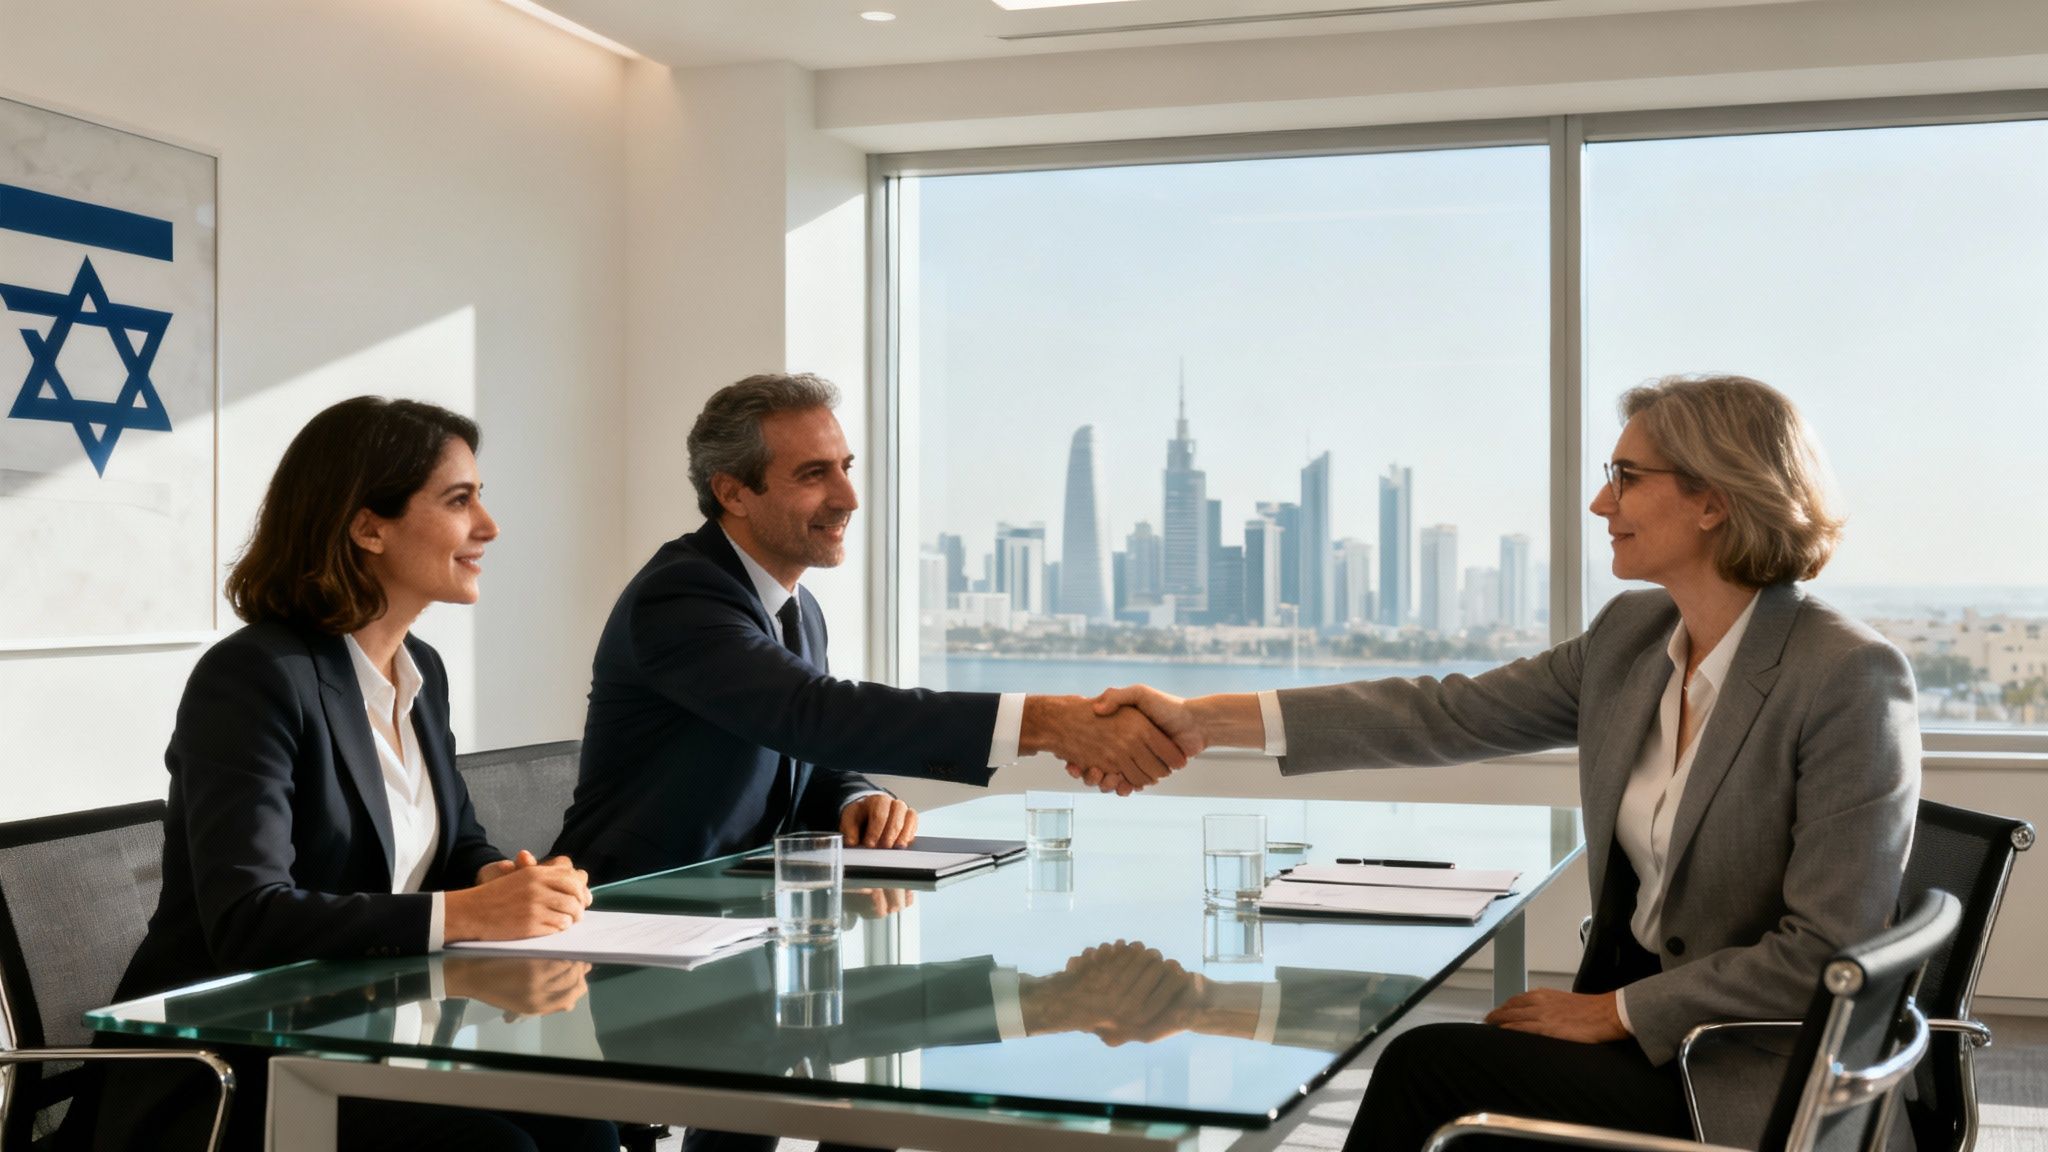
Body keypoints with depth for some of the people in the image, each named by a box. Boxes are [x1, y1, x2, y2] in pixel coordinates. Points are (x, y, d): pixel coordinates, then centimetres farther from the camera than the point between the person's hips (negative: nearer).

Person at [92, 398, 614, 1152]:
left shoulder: (420, 671, 9)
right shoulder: (252, 678, -17)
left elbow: (457, 844, 17)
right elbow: (246, 919, -26)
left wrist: (506, 884, -7)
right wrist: (462, 915, -31)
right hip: (226, 1073, -7)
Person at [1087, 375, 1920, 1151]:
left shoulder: (1853, 679, -18)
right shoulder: (1632, 633, 3)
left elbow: (1826, 953, -19)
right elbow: (1445, 716, 1)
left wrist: (1615, 1013, -14)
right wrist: (1200, 719, -4)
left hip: (1753, 1080, -6)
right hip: (1633, 1010, 6)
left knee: (1431, 1065, -17)